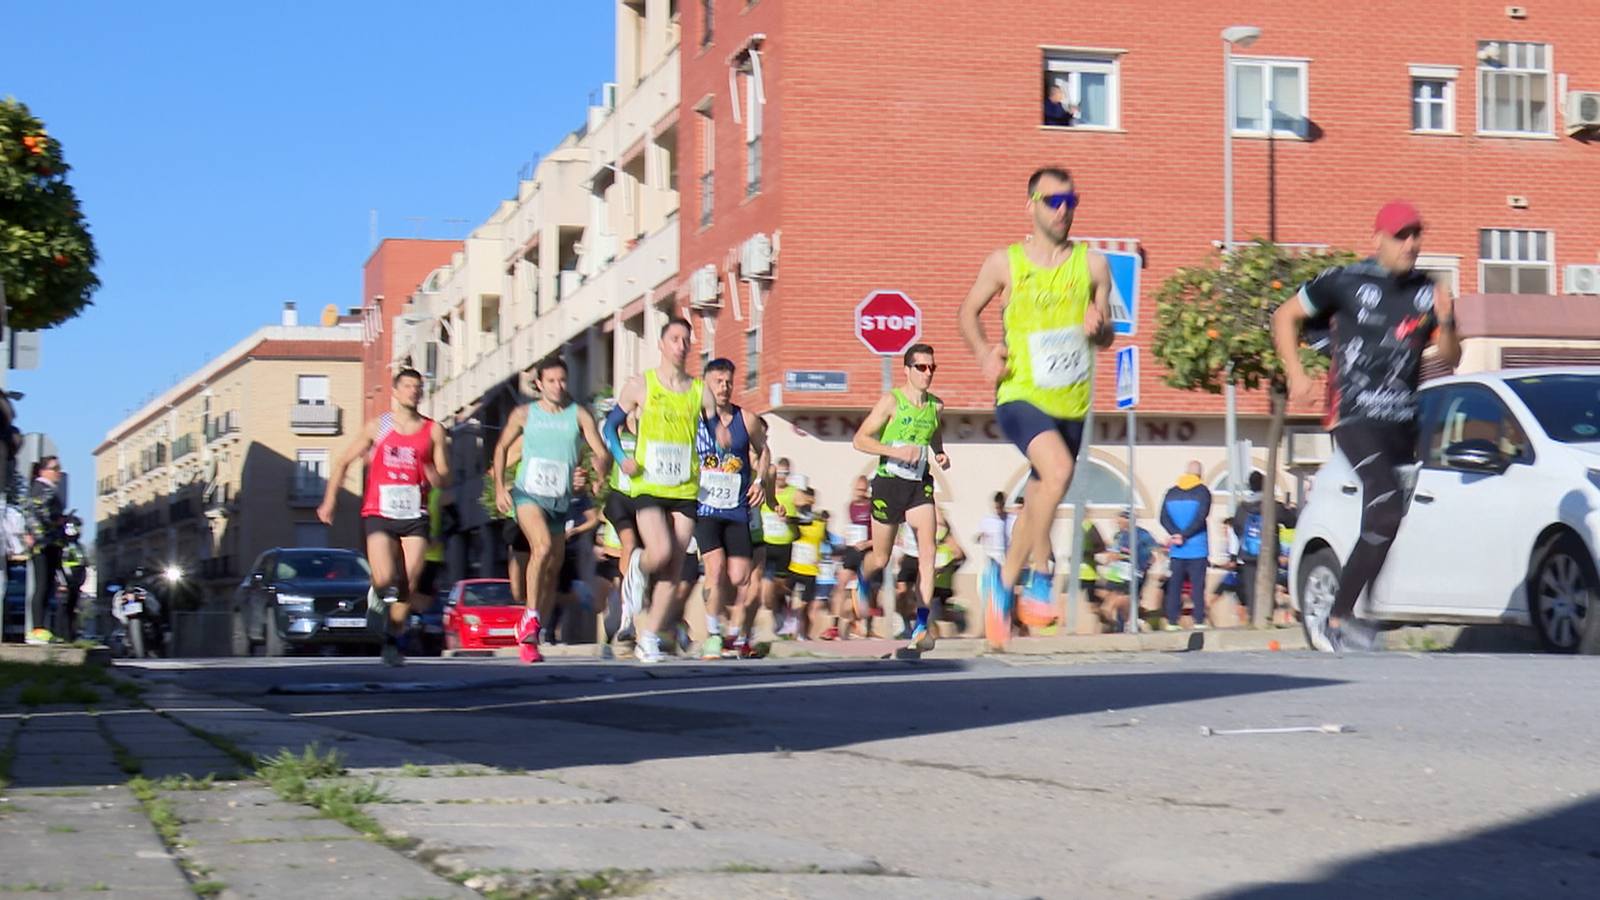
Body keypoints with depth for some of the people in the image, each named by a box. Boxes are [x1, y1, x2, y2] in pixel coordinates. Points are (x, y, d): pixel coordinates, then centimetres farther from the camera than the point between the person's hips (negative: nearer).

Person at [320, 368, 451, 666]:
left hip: (415, 516, 1)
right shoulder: (377, 427, 8)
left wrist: (433, 475, -18)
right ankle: (377, 591, 15)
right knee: (385, 579, -19)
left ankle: (393, 641, 9)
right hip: (379, 514, -1)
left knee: (408, 585, -6)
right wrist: (330, 499, 4)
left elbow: (445, 479, 6)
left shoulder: (433, 430, 8)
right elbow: (343, 462, 13)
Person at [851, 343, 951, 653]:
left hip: (920, 485, 3)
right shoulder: (891, 401, -9)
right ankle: (863, 581, 47)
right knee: (880, 559, 8)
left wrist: (940, 454, 6)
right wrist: (896, 451, -22)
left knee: (928, 551, -16)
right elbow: (859, 440, -11)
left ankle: (921, 625, -17)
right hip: (888, 483, -3)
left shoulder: (936, 406, 6)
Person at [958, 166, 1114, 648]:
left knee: (1038, 501, 14)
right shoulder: (1005, 263, 0)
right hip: (1021, 396, -4)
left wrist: (1098, 328, -12)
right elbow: (969, 310, 13)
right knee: (1058, 469, -30)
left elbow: (1106, 336, 12)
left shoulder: (1092, 263, 6)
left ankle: (1004, 584, 35)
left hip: (1072, 404, 4)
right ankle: (1039, 578, -15)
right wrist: (983, 352, -5)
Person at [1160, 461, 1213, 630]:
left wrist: (1176, 534, -12)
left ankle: (1172, 622, 6)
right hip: (1197, 548, -3)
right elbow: (1200, 518, -15)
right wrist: (1184, 536, -12)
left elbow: (1164, 518, -3)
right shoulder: (1202, 492, -5)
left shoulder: (1171, 492, 7)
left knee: (1174, 585, 7)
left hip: (1176, 550, 3)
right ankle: (1199, 621, -3)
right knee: (1198, 585, 1)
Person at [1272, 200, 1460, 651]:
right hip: (1356, 415, -6)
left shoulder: (1428, 292, 11)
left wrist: (1444, 321, -7)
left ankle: (1342, 616, 19)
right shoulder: (1344, 282, -3)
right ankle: (1338, 618, -17)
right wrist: (1296, 375, -3)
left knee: (1387, 519, 6)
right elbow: (1285, 317, 6)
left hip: (1403, 422, 6)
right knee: (1387, 508, -21)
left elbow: (1449, 360, 13)